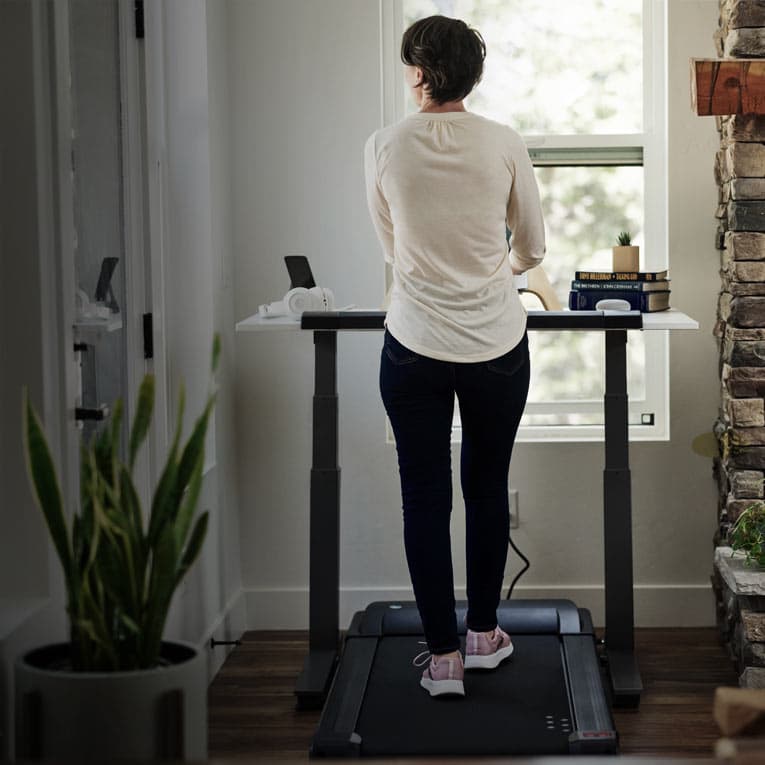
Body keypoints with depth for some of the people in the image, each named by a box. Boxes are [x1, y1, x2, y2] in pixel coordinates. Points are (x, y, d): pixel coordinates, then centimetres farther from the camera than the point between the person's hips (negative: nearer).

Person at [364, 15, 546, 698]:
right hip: (497, 344, 1)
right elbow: (533, 249, 6)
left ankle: (444, 656, 10)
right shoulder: (504, 145, -5)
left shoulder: (384, 148, -5)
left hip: (416, 346, -1)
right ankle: (483, 635, 28)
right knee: (487, 489, 16)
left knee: (425, 498, 7)